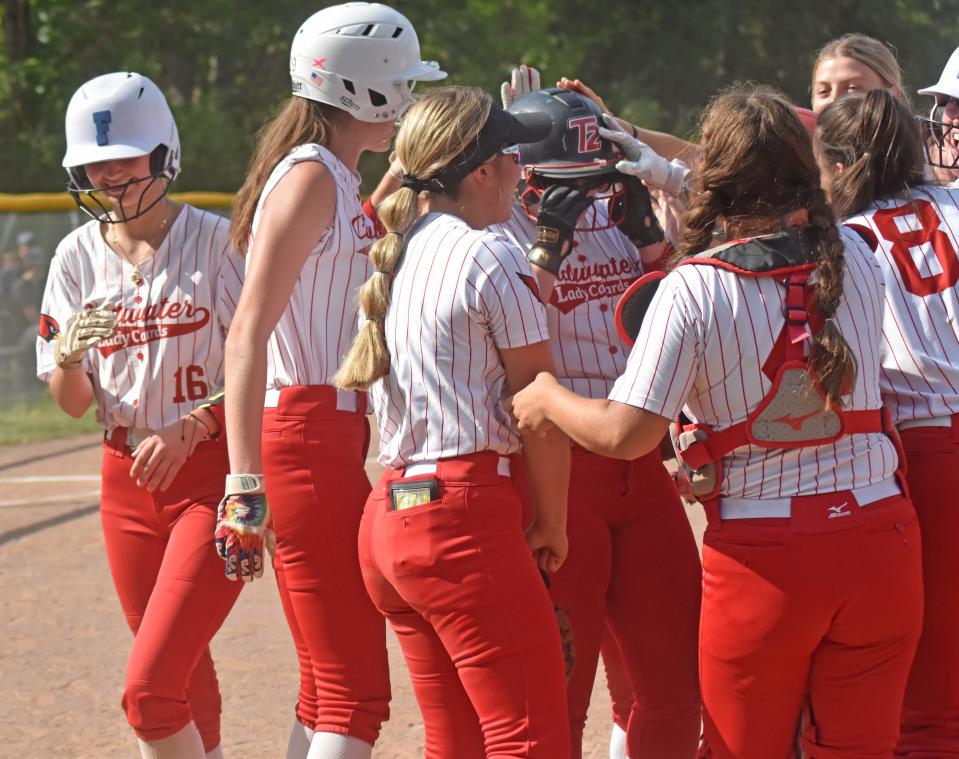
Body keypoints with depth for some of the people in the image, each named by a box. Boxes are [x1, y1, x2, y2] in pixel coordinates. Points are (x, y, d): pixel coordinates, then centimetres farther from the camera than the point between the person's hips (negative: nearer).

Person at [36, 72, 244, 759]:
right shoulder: (78, 257, 6)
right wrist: (69, 355, -16)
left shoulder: (216, 241, -7)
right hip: (127, 481, 5)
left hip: (212, 475, -5)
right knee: (186, 687, 14)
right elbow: (72, 403, 6)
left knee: (148, 691, -16)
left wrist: (192, 427, -21)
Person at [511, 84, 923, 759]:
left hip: (763, 557, -3)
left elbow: (627, 433, -16)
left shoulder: (694, 288, -12)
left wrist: (547, 400, 5)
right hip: (877, 538, 3)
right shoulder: (854, 257, 2)